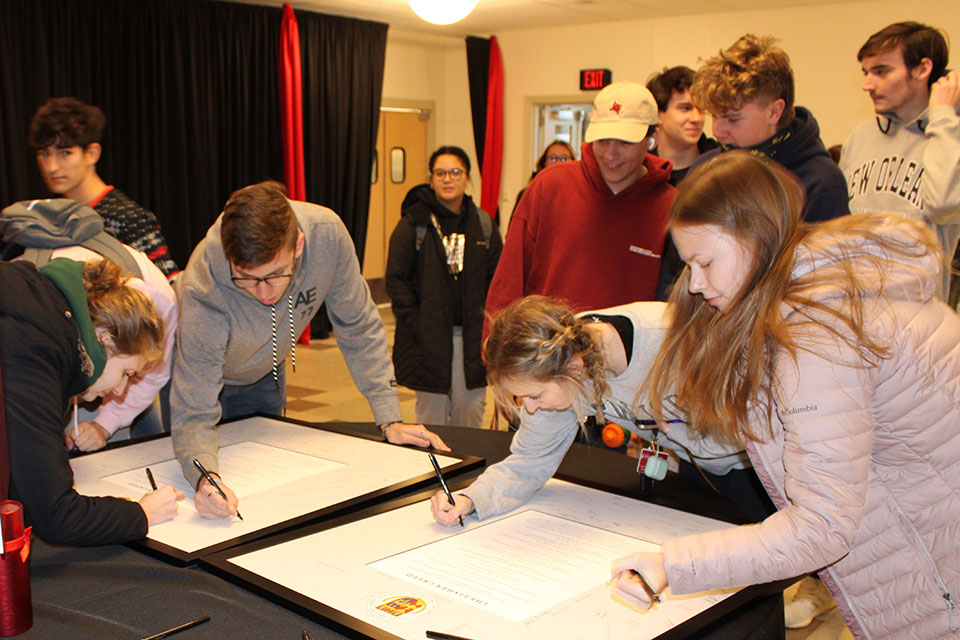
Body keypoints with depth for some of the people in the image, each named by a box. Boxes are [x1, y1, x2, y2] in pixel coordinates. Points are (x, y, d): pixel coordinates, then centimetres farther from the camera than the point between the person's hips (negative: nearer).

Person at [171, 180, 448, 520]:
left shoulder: (327, 233, -36)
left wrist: (390, 419, -24)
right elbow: (194, 414, -38)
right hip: (201, 371, -2)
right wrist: (204, 476, -59)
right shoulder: (203, 292, -43)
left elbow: (358, 328, -20)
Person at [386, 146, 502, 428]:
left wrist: (487, 323, 0)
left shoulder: (483, 224, 8)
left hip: (472, 337, 2)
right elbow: (397, 278, -2)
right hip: (428, 338, -2)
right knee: (431, 417, 4)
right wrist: (415, 326, -9)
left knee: (471, 415, 5)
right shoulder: (413, 223, -1)